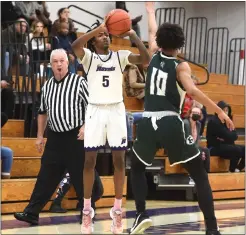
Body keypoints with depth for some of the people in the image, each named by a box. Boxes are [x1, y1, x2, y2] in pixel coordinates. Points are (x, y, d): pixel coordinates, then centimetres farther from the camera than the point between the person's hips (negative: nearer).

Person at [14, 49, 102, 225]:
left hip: (75, 137, -5)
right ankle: (32, 213, 4)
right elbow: (43, 112, 19)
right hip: (55, 138, 5)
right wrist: (40, 136, 17)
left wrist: (86, 126, -19)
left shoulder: (79, 82, -6)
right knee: (46, 176, 4)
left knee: (80, 177, 2)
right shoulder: (47, 86, 10)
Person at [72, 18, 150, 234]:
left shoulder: (120, 56, 5)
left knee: (119, 160, 1)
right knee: (89, 160, 1)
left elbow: (145, 59, -10)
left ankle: (117, 209, 10)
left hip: (116, 110, 1)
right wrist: (98, 28, -27)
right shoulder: (88, 56, 1)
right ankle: (87, 209, 10)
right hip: (95, 110, -1)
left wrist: (134, 36, -18)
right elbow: (75, 45, -22)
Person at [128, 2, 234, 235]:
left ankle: (141, 215, 13)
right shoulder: (180, 66, 0)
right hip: (171, 123, -4)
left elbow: (153, 35, 32)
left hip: (148, 122, 4)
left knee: (137, 168, 29)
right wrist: (220, 111, -17)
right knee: (199, 175, 5)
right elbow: (192, 90, -17)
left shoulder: (154, 56, 11)